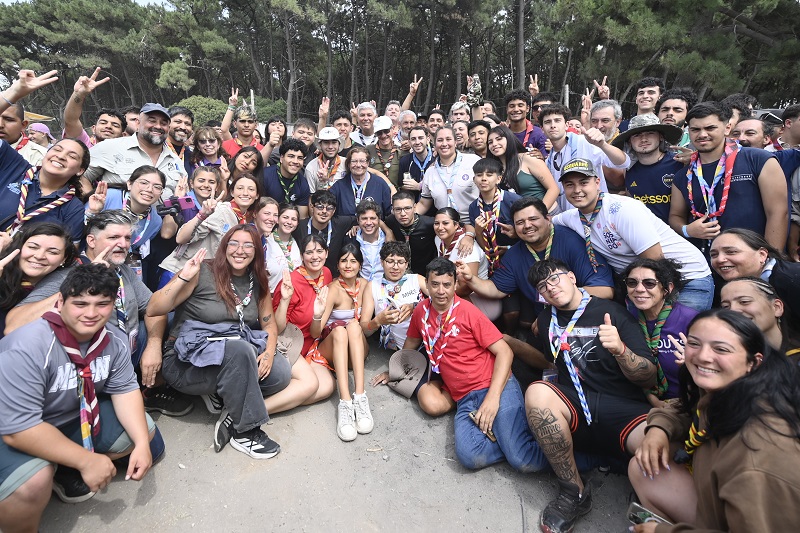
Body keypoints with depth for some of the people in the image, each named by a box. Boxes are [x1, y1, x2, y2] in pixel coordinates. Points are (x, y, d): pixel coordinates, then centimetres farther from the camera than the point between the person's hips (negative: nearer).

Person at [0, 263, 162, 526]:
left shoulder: (113, 341, -12)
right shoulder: (26, 349, -32)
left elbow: (125, 390, -6)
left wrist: (141, 443, -18)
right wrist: (86, 460, -30)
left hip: (76, 418, 7)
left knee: (146, 433, 0)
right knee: (32, 486, -34)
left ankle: (67, 472, 11)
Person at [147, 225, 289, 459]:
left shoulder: (258, 282, 8)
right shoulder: (203, 272, -9)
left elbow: (269, 324, 10)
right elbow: (153, 310, -14)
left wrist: (269, 352, -8)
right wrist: (184, 278, -25)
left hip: (235, 355, 5)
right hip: (188, 360, -5)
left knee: (281, 371, -20)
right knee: (240, 349, -35)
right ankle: (245, 431, -19)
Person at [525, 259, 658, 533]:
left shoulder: (611, 312, 2)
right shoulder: (547, 320, 14)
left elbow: (649, 379, -3)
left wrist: (620, 350, -20)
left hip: (624, 410, -3)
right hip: (573, 408, 3)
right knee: (537, 392, -31)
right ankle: (574, 492, -11)